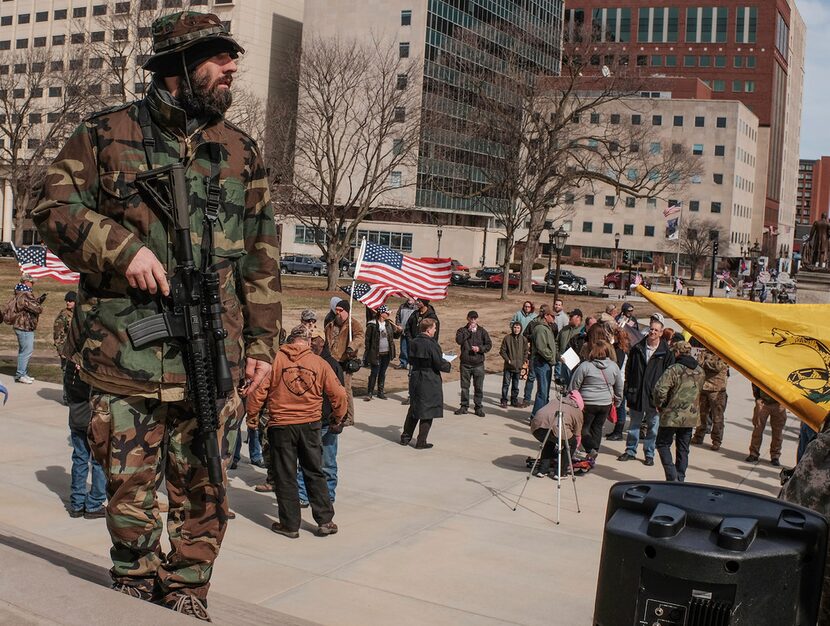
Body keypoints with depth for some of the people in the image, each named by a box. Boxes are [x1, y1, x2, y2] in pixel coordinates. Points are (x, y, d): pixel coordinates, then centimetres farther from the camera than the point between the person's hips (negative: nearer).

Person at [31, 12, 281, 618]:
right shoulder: (106, 135, 3)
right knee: (129, 485, 8)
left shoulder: (242, 151, 9)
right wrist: (121, 247, -13)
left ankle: (186, 596, 24)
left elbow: (261, 257, 10)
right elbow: (54, 208, 3)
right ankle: (135, 592, 28)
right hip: (125, 355, -1)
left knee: (203, 490, 7)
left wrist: (262, 343, 5)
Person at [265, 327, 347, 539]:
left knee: (285, 477, 8)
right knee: (315, 474, 14)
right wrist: (338, 418, 22)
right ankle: (325, 521, 16)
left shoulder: (275, 359, -5)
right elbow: (339, 395, 4)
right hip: (311, 425, 2)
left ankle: (290, 525, 14)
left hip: (281, 425, -2)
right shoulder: (320, 363, 1)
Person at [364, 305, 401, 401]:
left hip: (387, 353, 5)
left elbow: (395, 336, 13)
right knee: (374, 373, -3)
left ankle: (380, 392, 22)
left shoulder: (389, 323, 6)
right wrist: (367, 351, -11)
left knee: (382, 373, 13)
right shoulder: (372, 325, -11)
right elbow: (367, 339, -8)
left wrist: (399, 331, -8)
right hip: (376, 353, -5)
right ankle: (369, 393, 6)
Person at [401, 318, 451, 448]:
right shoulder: (431, 344, -19)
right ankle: (421, 442, 9)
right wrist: (448, 365, 3)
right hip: (430, 382, -7)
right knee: (427, 413, 5)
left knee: (414, 408, 20)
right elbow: (439, 364, -17)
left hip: (415, 380, 7)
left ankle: (405, 437, 25)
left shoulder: (413, 342, 1)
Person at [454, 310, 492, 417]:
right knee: (464, 386, 8)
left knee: (479, 387, 2)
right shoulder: (462, 330, 4)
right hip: (465, 363, 0)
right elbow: (459, 340, -15)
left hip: (478, 364, 0)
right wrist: (469, 331, -14)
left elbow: (489, 344, 5)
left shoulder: (482, 331, 6)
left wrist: (480, 348, -11)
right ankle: (464, 406, 18)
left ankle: (478, 407, 11)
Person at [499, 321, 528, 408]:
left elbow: (525, 352, 11)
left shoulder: (523, 340, 4)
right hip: (508, 366, -3)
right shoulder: (507, 338, -6)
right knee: (506, 384, -3)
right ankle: (503, 401, 4)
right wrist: (508, 360, -10)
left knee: (515, 385, 13)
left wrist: (523, 362, 1)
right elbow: (502, 351, -3)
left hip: (518, 367, 3)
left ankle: (514, 400, 22)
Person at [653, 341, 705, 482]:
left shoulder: (674, 369, -16)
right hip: (691, 417, 6)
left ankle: (672, 477, -5)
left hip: (672, 415, -6)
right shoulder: (700, 372, 6)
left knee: (663, 444, 8)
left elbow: (660, 389, -23)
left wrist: (659, 405, -6)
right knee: (683, 448, 14)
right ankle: (680, 479, 18)